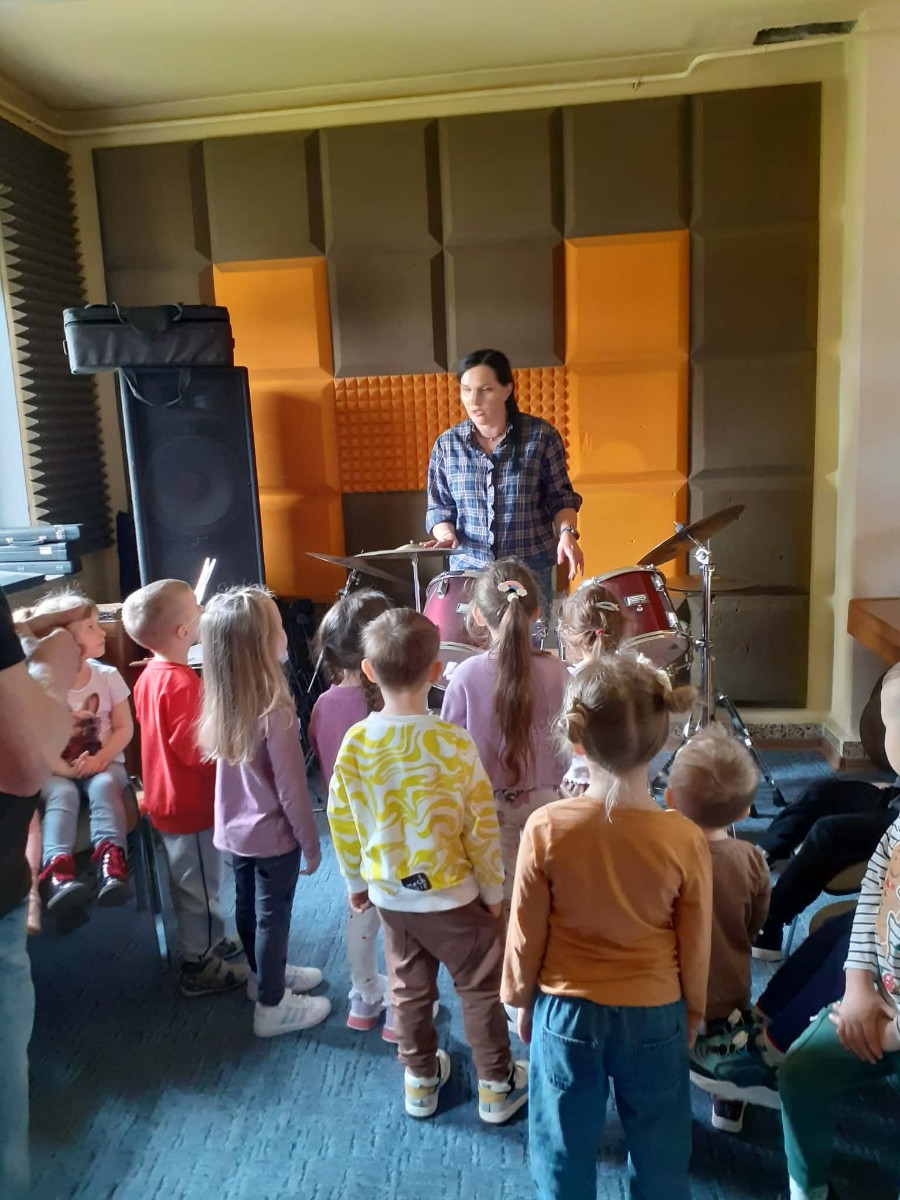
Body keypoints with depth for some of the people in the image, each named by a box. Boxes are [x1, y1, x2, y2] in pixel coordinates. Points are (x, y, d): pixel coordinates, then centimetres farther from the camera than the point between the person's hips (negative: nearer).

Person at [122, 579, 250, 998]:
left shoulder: (150, 674, 0)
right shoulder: (181, 683, -29)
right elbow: (195, 749, -28)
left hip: (167, 797, 9)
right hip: (191, 802, -9)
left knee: (187, 883, 24)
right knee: (200, 885, 8)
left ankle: (206, 942, 41)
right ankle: (199, 966, 22)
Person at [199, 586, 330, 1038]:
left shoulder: (221, 702, -5)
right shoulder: (274, 710, -28)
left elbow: (230, 765, 6)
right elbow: (291, 787, -22)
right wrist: (311, 843, -9)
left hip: (235, 827, 7)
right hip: (272, 833, -7)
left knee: (247, 906, 23)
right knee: (271, 916, 10)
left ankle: (265, 974, 45)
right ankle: (271, 1007, 26)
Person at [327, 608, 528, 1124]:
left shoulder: (354, 742, -13)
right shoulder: (453, 743, -24)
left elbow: (341, 821, -2)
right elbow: (482, 828, -15)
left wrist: (356, 880, 14)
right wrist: (494, 890, 1)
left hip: (389, 895, 4)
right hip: (451, 895, -4)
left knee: (410, 989, 23)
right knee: (482, 989, 17)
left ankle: (421, 1081, 39)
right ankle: (497, 1086, 31)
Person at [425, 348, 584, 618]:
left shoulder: (541, 436, -4)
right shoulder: (447, 444, 1)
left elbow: (560, 497, 4)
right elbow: (439, 507, 8)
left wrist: (566, 532, -14)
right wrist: (446, 534, -12)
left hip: (530, 569, -1)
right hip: (468, 569, 1)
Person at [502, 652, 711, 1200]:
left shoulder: (546, 828, -23)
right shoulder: (686, 839, -21)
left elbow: (525, 934, -11)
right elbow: (695, 947, -7)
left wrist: (523, 1000, 8)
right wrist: (694, 1011, 12)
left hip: (565, 1011, 0)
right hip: (656, 1015, 1)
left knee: (565, 1148, 22)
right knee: (659, 1149, 25)